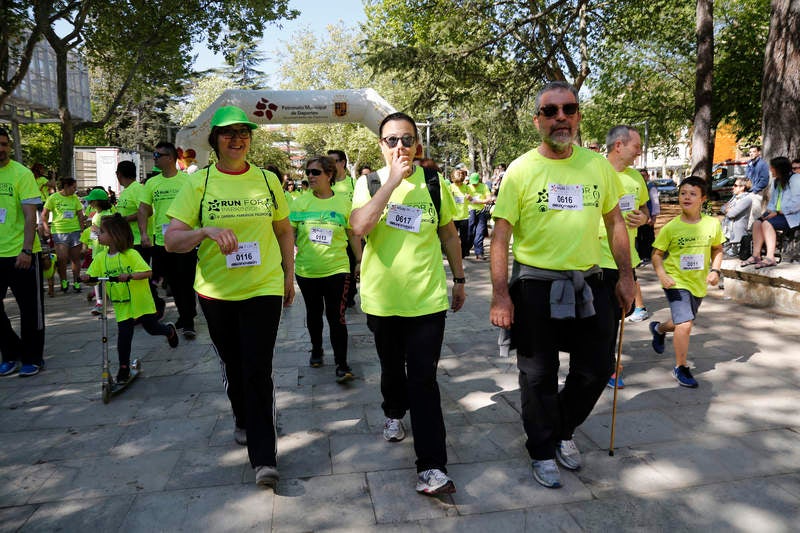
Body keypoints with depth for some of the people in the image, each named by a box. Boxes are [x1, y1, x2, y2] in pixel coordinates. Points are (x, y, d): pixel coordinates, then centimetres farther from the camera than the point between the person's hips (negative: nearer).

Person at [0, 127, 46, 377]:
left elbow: (30, 216, -11)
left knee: (30, 309, 5)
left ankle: (32, 358, 19)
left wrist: (26, 250, -18)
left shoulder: (22, 174, -7)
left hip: (21, 254, -4)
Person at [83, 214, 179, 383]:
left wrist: (129, 276, -35)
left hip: (141, 301, -3)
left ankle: (170, 330, 43)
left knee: (152, 328, 10)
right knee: (123, 336, -1)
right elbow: (92, 276, 5)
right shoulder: (100, 257, 0)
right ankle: (124, 367, 14)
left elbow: (148, 272, -21)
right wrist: (87, 278, -18)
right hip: (121, 306, 3)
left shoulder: (131, 254, -16)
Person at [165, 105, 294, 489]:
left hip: (263, 289, -1)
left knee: (258, 370, -7)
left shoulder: (267, 179, 2)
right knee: (232, 366, 17)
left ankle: (263, 457, 0)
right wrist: (206, 231, -27)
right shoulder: (199, 182, -3)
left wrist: (289, 275, 12)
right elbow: (171, 241, -8)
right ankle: (243, 421, 45)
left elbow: (284, 230, 13)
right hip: (216, 291, 1)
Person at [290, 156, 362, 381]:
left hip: (336, 269, -2)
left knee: (336, 317, -5)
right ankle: (316, 350, 39)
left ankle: (342, 364, 3)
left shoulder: (344, 204, -2)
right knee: (313, 313, 18)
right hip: (306, 271, 2)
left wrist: (360, 261, 8)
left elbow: (353, 235, 6)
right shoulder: (300, 204, 0)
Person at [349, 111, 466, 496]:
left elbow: (449, 235, 11)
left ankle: (431, 467, 2)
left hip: (427, 299, -1)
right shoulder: (369, 183, -3)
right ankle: (394, 413, 50)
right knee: (392, 368, 20)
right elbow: (359, 226, -23)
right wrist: (393, 179, -22)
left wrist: (459, 280, 14)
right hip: (382, 300, 1)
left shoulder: (433, 183, 1)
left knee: (423, 380, -4)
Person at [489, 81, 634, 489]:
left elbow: (615, 222, 12)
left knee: (596, 369, 13)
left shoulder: (598, 165, 3)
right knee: (539, 376, 9)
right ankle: (543, 451, 31)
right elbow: (501, 236, -11)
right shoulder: (521, 170, -9)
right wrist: (501, 295, -16)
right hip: (536, 285, -4)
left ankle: (562, 430, 39)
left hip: (588, 283, 4)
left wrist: (626, 276, 8)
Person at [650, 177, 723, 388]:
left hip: (699, 283, 5)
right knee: (684, 324, -15)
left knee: (683, 322, 21)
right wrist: (661, 274, -19)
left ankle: (658, 328, 55)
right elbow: (657, 254, -4)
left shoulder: (712, 224, -3)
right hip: (676, 282, -4)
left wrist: (714, 270, -3)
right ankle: (681, 368, 3)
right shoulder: (670, 227, -11)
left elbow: (717, 249, 12)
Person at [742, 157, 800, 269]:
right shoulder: (777, 181, 20)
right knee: (757, 223, -16)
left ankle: (770, 258, -33)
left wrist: (777, 212, -20)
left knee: (767, 224, -29)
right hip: (777, 213, 8)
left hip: (791, 215, -8)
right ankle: (756, 255, -20)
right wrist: (769, 211, 0)